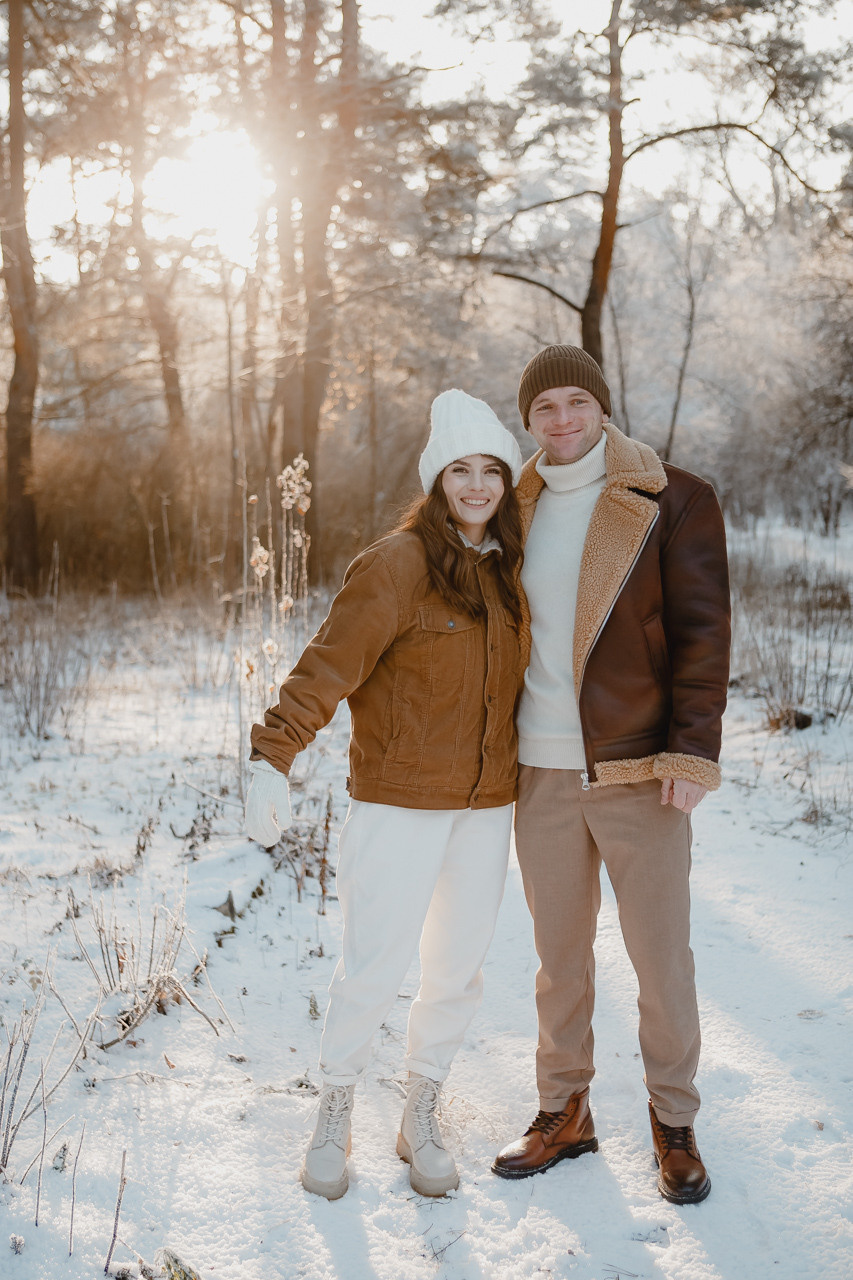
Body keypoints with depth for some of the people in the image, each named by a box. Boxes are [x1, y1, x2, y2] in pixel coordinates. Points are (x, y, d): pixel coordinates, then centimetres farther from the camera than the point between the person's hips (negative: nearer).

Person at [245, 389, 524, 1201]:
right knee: (373, 969, -1)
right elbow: (328, 666, -19)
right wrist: (272, 760, -27)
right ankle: (333, 1119, 21)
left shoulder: (505, 569, 7)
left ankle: (420, 1123, 29)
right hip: (399, 803, -6)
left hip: (487, 805, 6)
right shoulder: (397, 564, -13)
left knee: (458, 970, 11)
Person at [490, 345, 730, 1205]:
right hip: (541, 773, 4)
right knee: (559, 954, 13)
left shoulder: (673, 502, -4)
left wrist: (691, 750, -15)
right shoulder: (518, 512, 10)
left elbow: (702, 630, -7)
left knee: (661, 951, 5)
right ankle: (563, 1113, 28)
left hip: (638, 770, -4)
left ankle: (674, 1124, 22)